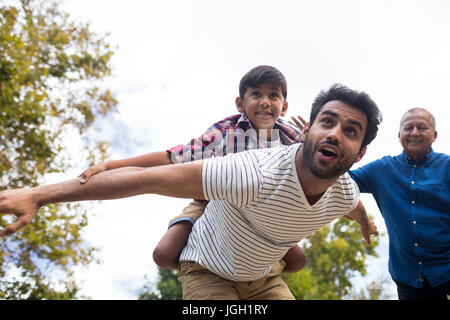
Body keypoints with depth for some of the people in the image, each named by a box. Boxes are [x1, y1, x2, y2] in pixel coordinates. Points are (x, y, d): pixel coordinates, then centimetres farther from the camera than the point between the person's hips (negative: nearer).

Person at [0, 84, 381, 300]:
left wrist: (366, 224, 39)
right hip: (209, 269, -6)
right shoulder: (259, 174, -40)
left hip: (263, 277, 6)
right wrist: (40, 195, -41)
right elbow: (146, 179, -41)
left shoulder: (345, 192, -15)